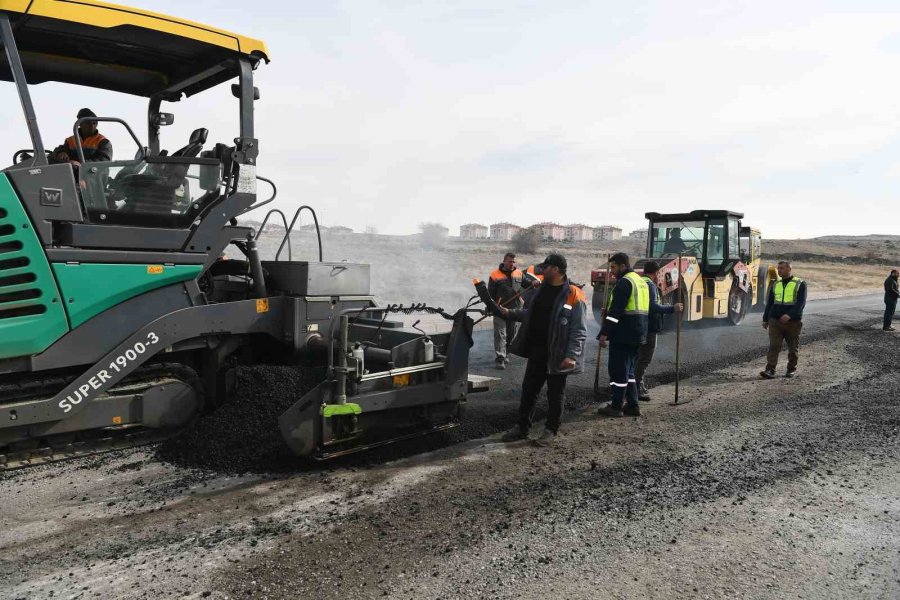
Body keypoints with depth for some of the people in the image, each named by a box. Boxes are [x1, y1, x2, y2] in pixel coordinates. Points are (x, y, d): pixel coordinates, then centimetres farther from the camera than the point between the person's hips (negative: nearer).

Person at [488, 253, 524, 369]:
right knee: (500, 334, -7)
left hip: (515, 309, 4)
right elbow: (490, 293, -1)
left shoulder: (519, 273, 8)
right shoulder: (495, 275, -4)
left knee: (512, 334, 12)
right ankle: (500, 358, -8)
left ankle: (505, 354, 28)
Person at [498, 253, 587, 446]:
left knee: (555, 394, 8)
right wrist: (509, 313, 12)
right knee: (528, 389, 13)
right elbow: (529, 314, 21)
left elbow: (579, 330, -16)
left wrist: (571, 355, -22)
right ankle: (522, 427, 25)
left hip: (556, 354, -7)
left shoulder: (573, 296, -14)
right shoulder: (540, 290, 8)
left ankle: (551, 430, 22)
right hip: (536, 350, 7)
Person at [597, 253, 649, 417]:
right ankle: (632, 405, 18)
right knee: (628, 370, 16)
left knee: (618, 370, -3)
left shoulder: (624, 282, -13)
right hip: (637, 335, 10)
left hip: (622, 335, -10)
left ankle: (616, 406, 2)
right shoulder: (641, 282, 18)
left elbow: (615, 311, -20)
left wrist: (604, 333, -19)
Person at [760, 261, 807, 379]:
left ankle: (792, 369, 20)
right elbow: (769, 303, 18)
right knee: (773, 346, -6)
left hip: (793, 322, -3)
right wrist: (765, 319, 14)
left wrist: (789, 315, -24)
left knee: (793, 348, 8)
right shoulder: (775, 284, 12)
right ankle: (770, 370, -10)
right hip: (775, 321, 3)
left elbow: (801, 303, -11)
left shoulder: (800, 284, -1)